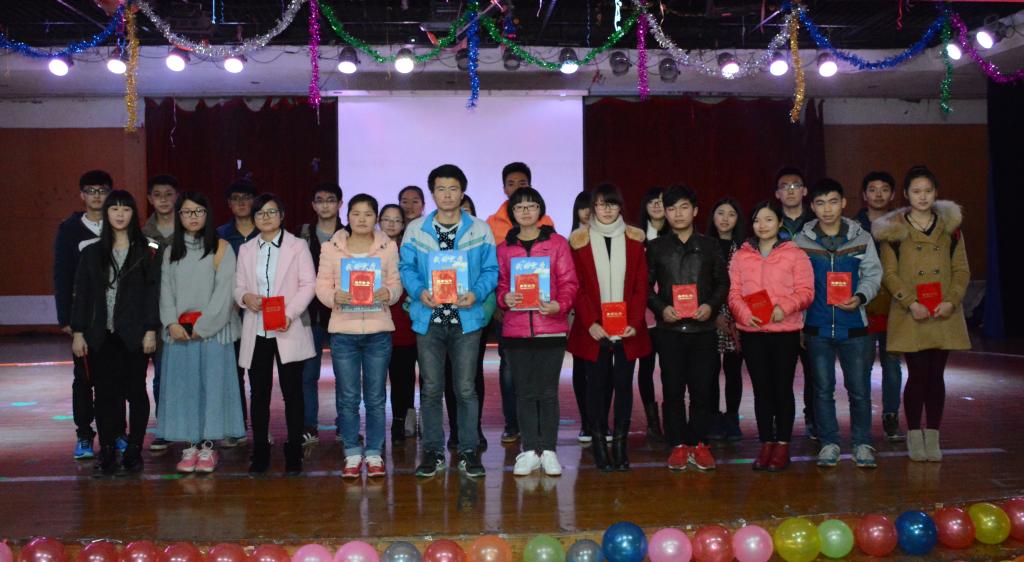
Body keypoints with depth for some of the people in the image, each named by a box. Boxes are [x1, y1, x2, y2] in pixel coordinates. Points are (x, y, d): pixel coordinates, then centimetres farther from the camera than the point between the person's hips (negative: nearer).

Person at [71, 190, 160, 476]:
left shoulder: (146, 252, 1)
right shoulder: (92, 252, 8)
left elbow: (153, 292, -1)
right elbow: (81, 294, 8)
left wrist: (151, 330, -8)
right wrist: (78, 332, 2)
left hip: (133, 335, -2)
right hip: (100, 335, 2)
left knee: (135, 391, 3)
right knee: (105, 393, 3)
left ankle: (134, 450, 12)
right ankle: (107, 452, 9)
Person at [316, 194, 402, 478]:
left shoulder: (389, 247, 5)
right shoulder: (331, 247, 3)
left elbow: (396, 283, 4)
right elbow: (322, 285, 2)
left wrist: (388, 293, -18)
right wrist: (334, 296, -19)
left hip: (378, 330, 0)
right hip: (343, 330, 0)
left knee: (376, 397, 6)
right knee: (347, 397, 5)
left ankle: (374, 454, 17)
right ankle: (352, 454, 17)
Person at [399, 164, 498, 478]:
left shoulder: (480, 230, 4)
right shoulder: (415, 230, 6)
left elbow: (491, 270, 3)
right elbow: (406, 268, 6)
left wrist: (476, 294, -14)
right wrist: (419, 291, -13)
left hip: (466, 318, -1)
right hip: (428, 319, 1)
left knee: (465, 388, 3)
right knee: (430, 389, 6)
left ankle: (469, 451, 14)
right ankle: (433, 451, 18)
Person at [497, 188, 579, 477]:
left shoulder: (557, 243, 4)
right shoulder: (504, 248, 9)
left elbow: (569, 282, 1)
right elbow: (499, 283, 10)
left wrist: (559, 305, -17)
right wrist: (504, 298, -12)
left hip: (551, 326, -1)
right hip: (516, 329, 1)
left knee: (548, 391, 3)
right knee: (525, 392, 6)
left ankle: (548, 450, 11)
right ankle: (529, 451, 13)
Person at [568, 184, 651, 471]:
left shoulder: (634, 239, 6)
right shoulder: (580, 240, 2)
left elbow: (641, 286, 4)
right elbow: (577, 288, -1)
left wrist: (634, 322, -8)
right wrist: (591, 323, -11)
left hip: (628, 328, 1)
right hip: (594, 329, -1)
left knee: (623, 384, 3)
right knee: (597, 384, 2)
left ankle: (620, 446, 10)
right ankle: (599, 445, 8)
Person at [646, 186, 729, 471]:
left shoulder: (709, 245, 9)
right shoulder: (655, 247, 7)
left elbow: (723, 283, 9)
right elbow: (646, 286, 5)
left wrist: (711, 305, -9)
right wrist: (661, 308, -11)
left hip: (703, 327, 1)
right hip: (669, 328, 0)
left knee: (703, 388, 2)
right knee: (673, 389, 2)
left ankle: (699, 443, 13)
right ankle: (678, 445, 11)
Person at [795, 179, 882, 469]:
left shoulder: (861, 238, 3)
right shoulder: (801, 241, 3)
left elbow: (873, 274, 7)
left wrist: (861, 297, -14)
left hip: (853, 325, 0)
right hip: (817, 327, 1)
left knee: (859, 388, 2)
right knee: (823, 388, 7)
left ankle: (862, 443, 16)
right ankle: (829, 442, 19)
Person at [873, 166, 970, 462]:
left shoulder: (950, 226, 8)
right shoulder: (893, 230, 0)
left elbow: (962, 270, 7)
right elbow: (889, 274, -3)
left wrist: (951, 301, -9)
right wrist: (911, 303, -15)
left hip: (944, 314, 2)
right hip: (910, 315, -2)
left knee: (936, 374, 7)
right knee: (917, 374, -1)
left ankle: (933, 437, 16)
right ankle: (915, 436, 12)